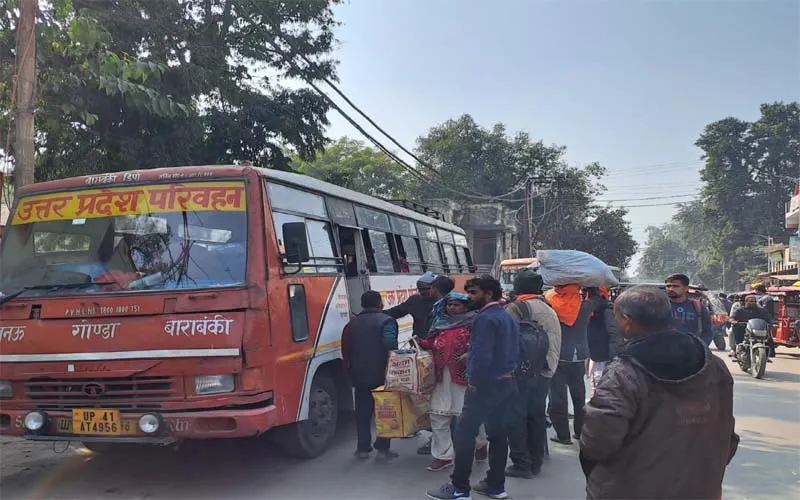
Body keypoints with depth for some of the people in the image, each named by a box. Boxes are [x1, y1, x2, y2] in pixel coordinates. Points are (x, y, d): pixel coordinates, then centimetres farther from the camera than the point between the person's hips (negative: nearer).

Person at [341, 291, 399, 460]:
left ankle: (363, 448, 13)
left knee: (363, 412, 11)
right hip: (382, 376, -4)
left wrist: (351, 372, 19)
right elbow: (390, 345, -21)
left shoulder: (352, 324, 11)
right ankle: (383, 447, 6)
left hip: (360, 376, 5)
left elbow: (346, 350, 13)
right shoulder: (386, 321, -8)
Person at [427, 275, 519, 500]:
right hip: (507, 381, 10)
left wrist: (474, 381, -14)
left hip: (487, 383, -10)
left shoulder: (485, 318, -18)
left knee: (464, 432, -3)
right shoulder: (508, 317, 13)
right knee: (497, 431, 15)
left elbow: (482, 356, -25)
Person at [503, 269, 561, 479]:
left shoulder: (515, 308, -11)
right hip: (544, 373, 7)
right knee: (537, 416, 15)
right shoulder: (550, 311, 11)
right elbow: (556, 345, 16)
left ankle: (521, 464, 6)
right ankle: (536, 462, 24)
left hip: (520, 372, -7)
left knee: (516, 418, 2)